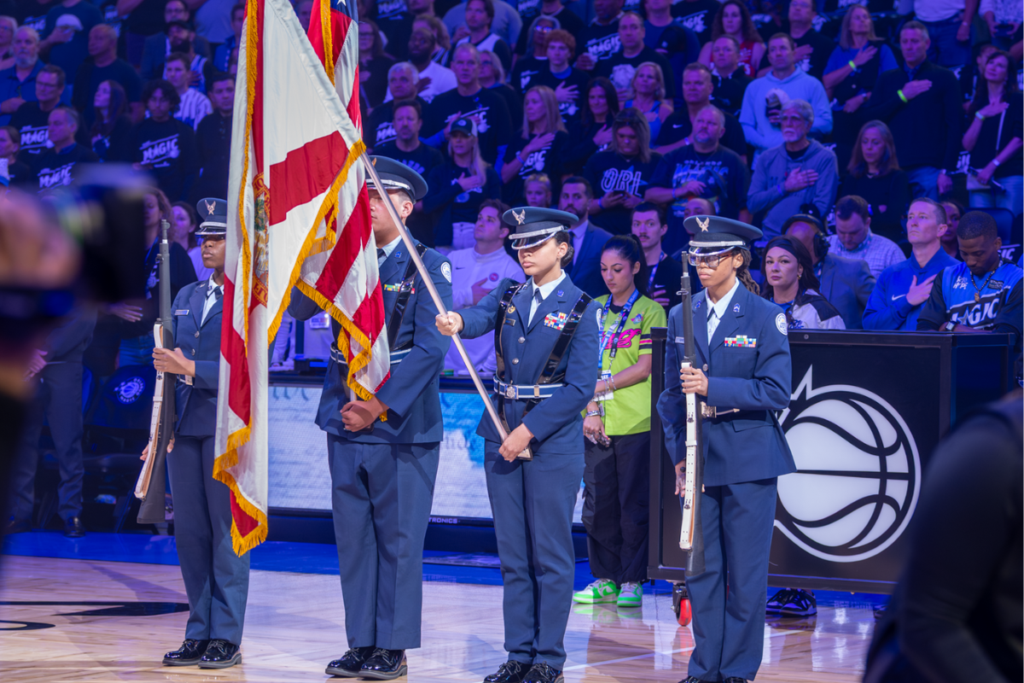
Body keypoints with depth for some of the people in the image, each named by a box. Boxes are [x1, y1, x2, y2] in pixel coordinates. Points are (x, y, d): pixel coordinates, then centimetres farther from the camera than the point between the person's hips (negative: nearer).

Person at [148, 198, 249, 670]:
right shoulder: (187, 297, 17)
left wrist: (190, 367, -19)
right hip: (185, 427, 7)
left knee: (227, 532, -4)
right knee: (189, 532, 7)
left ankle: (227, 638, 0)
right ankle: (199, 634, 13)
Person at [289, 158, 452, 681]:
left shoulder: (427, 266, -3)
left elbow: (430, 349, -10)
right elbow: (299, 310, -1)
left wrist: (381, 405, -15)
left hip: (402, 423, -5)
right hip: (346, 421, 5)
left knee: (399, 537, 0)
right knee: (353, 536, 8)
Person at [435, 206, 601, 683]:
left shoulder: (579, 308, -5)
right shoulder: (508, 295, 9)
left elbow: (580, 387, -10)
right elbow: (479, 317, -12)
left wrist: (530, 430, -15)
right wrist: (456, 323, -36)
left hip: (552, 441, -5)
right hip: (502, 434, 5)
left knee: (551, 555, 0)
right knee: (512, 554, 9)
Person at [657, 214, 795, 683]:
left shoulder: (765, 317, -4)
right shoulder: (681, 317, 9)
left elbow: (776, 392, -11)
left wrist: (712, 387, -18)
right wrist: (678, 454, 7)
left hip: (748, 460, -4)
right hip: (699, 457, 4)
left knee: (746, 573, 0)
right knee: (701, 569, 7)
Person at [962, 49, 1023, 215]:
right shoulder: (978, 104, 16)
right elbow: (967, 145, 8)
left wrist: (992, 166, -12)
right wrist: (981, 116, -4)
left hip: (1010, 176, -4)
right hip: (979, 178, 4)